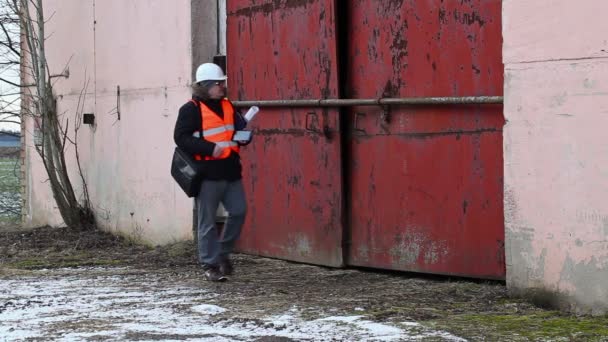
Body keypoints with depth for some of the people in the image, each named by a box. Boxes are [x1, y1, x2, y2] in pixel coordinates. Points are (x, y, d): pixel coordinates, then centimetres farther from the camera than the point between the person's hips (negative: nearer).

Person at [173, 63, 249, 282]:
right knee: (207, 221, -1)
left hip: (230, 171, 7)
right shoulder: (191, 109, -7)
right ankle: (210, 264, 6)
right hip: (207, 173, -7)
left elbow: (239, 128, 26)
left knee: (238, 211, 4)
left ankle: (223, 252, 23)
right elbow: (181, 137, -15)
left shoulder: (227, 106, 15)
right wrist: (210, 148, -22)